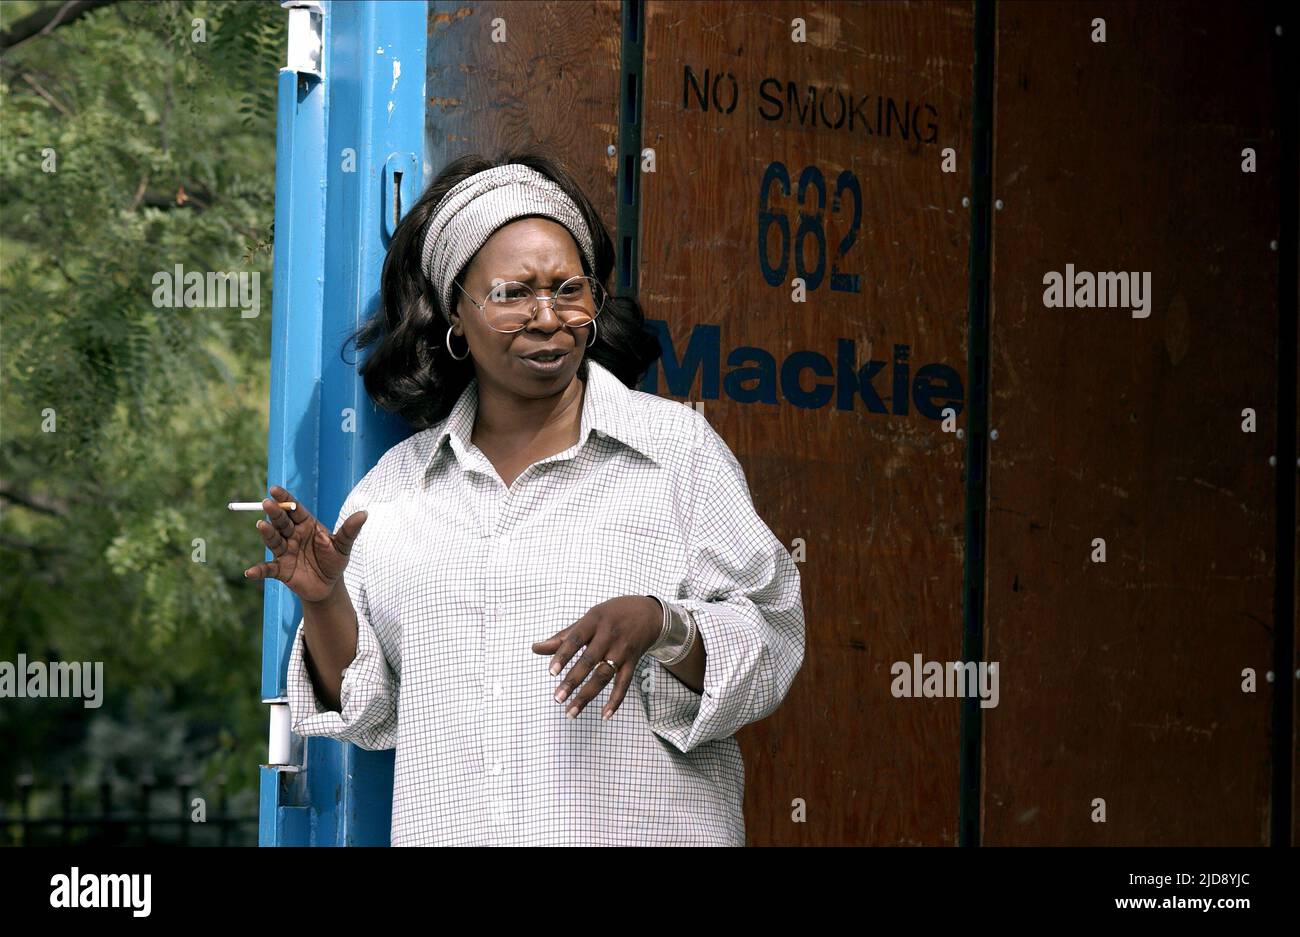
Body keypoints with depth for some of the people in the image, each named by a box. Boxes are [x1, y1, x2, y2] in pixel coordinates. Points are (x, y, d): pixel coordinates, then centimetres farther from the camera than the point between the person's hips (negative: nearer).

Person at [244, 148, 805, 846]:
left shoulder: (676, 445, 3)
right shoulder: (397, 481, 13)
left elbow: (769, 645, -3)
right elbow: (368, 708, 14)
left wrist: (660, 627, -19)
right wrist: (324, 603, -2)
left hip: (639, 828, -3)